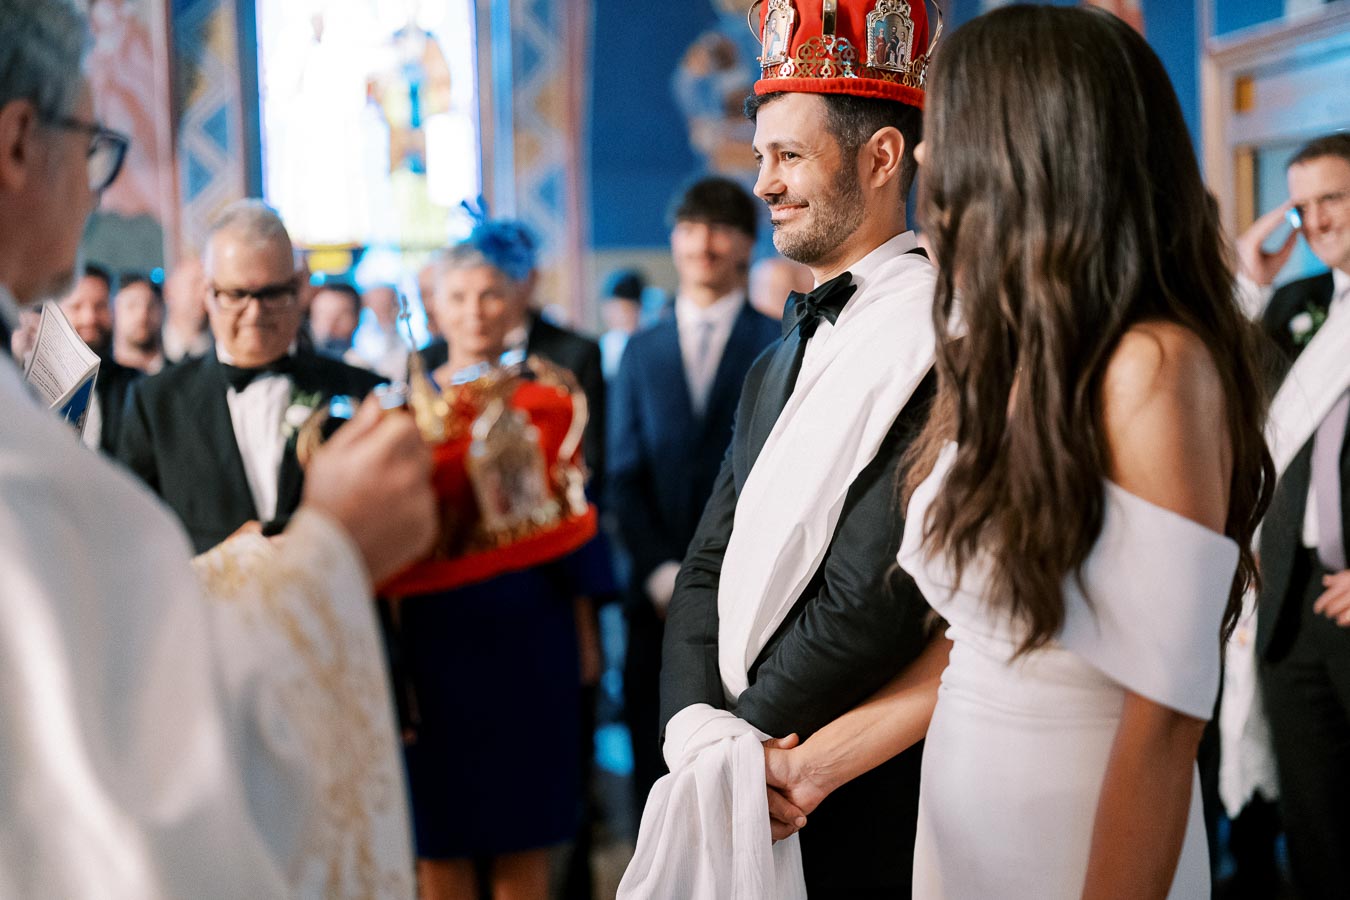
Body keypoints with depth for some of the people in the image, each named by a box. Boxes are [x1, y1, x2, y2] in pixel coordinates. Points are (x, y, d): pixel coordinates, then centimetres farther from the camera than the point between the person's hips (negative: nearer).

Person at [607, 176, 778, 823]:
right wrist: (663, 575, -5)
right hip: (661, 599, 3)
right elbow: (624, 477, 9)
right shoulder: (641, 352, 14)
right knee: (656, 767, 3)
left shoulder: (781, 346, 4)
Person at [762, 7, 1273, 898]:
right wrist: (815, 765, 10)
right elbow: (980, 643, 9)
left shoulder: (1153, 368, -19)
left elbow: (1163, 720, -21)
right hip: (960, 828, 8)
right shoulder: (1006, 366, 6)